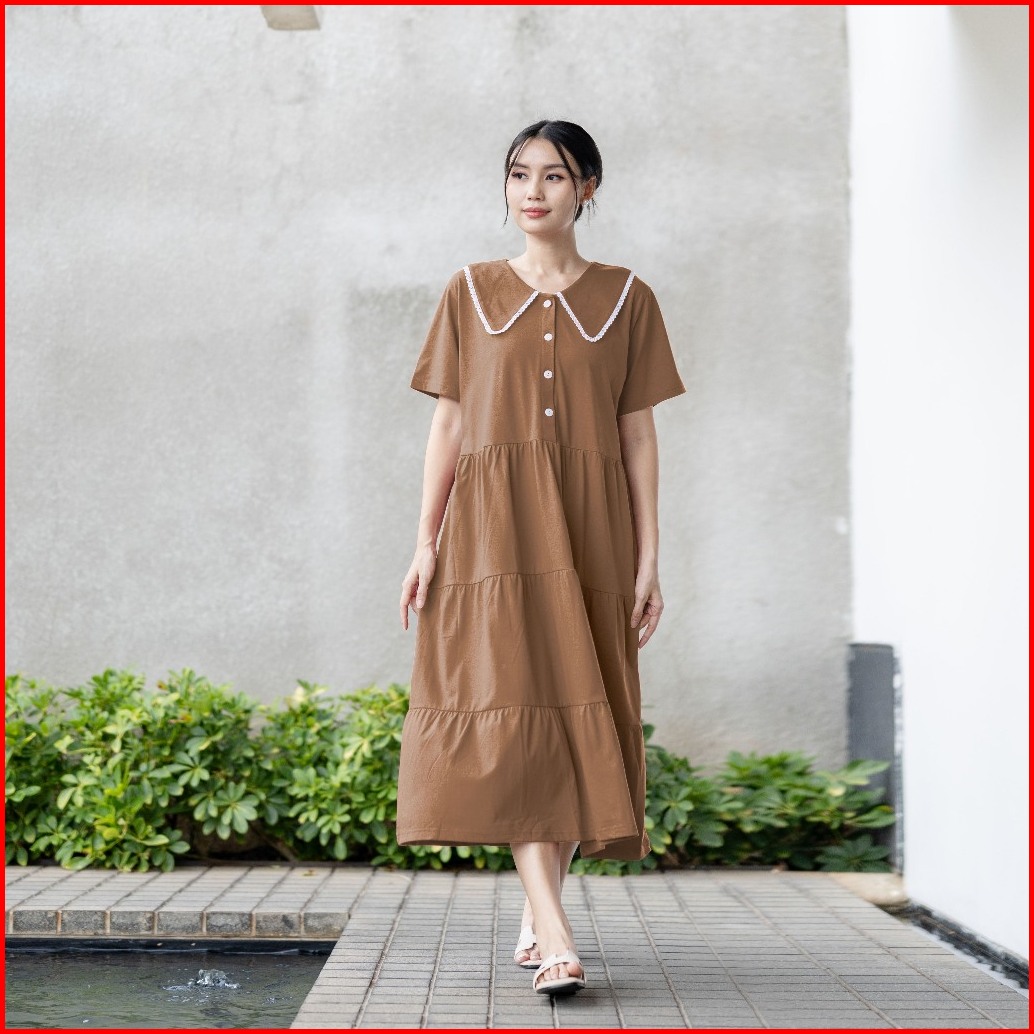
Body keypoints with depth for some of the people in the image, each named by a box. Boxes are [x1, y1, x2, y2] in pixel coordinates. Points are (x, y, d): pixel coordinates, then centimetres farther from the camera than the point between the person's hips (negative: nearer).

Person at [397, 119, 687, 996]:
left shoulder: (625, 299, 8)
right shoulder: (472, 294, 9)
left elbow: (639, 436, 6)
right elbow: (448, 426, 8)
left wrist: (649, 559, 0)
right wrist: (426, 544, 1)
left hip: (589, 532, 1)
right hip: (494, 529, -1)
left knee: (576, 717, 2)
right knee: (513, 709, -13)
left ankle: (536, 916, 17)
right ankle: (554, 936, -18)